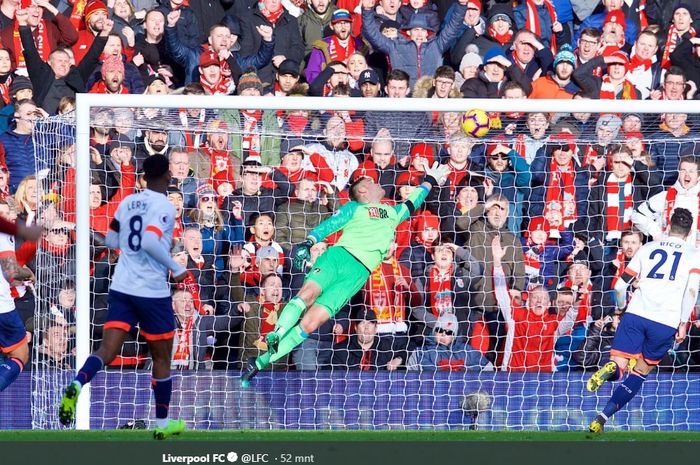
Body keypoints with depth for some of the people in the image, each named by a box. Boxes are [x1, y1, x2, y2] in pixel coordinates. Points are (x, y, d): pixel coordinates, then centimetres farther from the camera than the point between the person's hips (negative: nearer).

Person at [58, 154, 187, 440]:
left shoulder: (129, 202, 9)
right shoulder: (164, 206, -11)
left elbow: (111, 241, 18)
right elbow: (151, 242, -26)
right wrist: (176, 269, -16)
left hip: (121, 288, 5)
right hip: (152, 292, -5)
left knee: (108, 350, -5)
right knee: (161, 357, 12)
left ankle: (77, 384, -35)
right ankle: (162, 424, 21)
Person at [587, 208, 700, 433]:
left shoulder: (648, 248, 15)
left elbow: (620, 286, 15)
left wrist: (622, 307, 33)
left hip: (636, 314, 1)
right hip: (666, 323, -1)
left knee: (618, 368, 1)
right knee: (640, 372, 14)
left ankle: (611, 368, -38)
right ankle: (602, 418, -1)